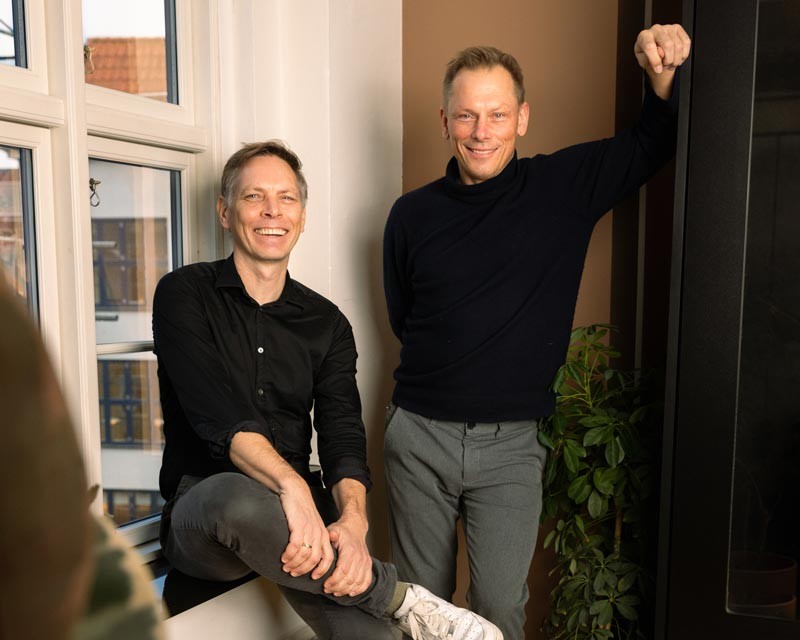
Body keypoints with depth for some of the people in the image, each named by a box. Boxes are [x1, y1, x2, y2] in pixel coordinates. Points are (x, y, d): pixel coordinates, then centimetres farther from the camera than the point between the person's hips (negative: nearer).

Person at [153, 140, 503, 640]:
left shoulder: (326, 322, 8)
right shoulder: (184, 295, 0)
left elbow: (344, 436, -3)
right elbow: (217, 414, -15)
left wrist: (353, 522, -23)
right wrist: (291, 485, -31)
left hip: (301, 513, 1)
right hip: (201, 513, 0)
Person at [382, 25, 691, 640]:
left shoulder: (564, 186, 0)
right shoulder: (413, 214, 2)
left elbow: (652, 145, 12)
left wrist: (663, 76, -6)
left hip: (511, 444, -1)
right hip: (419, 434, 1)